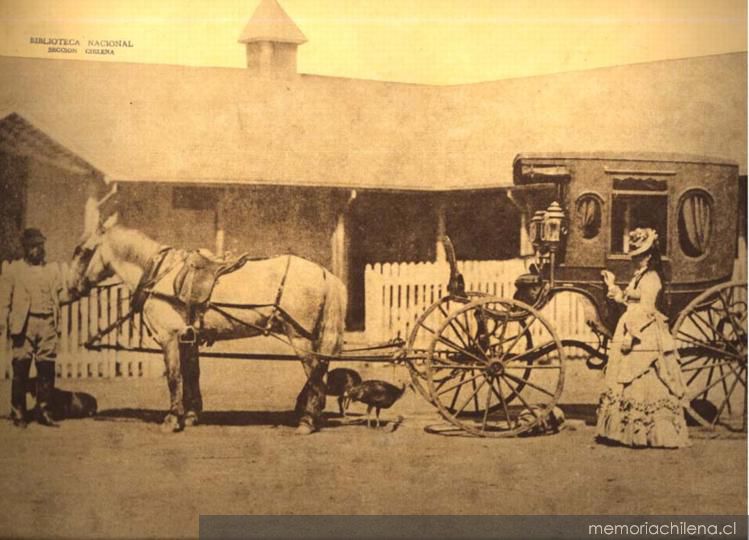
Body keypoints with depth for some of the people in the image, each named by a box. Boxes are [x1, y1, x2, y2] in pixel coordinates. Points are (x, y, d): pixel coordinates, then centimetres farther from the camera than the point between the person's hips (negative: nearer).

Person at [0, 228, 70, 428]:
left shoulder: (53, 270, 15)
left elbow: (62, 296, 14)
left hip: (48, 324, 3)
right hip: (24, 324, -3)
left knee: (47, 369, 3)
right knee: (21, 369, -1)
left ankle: (43, 411, 13)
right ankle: (18, 413, 8)